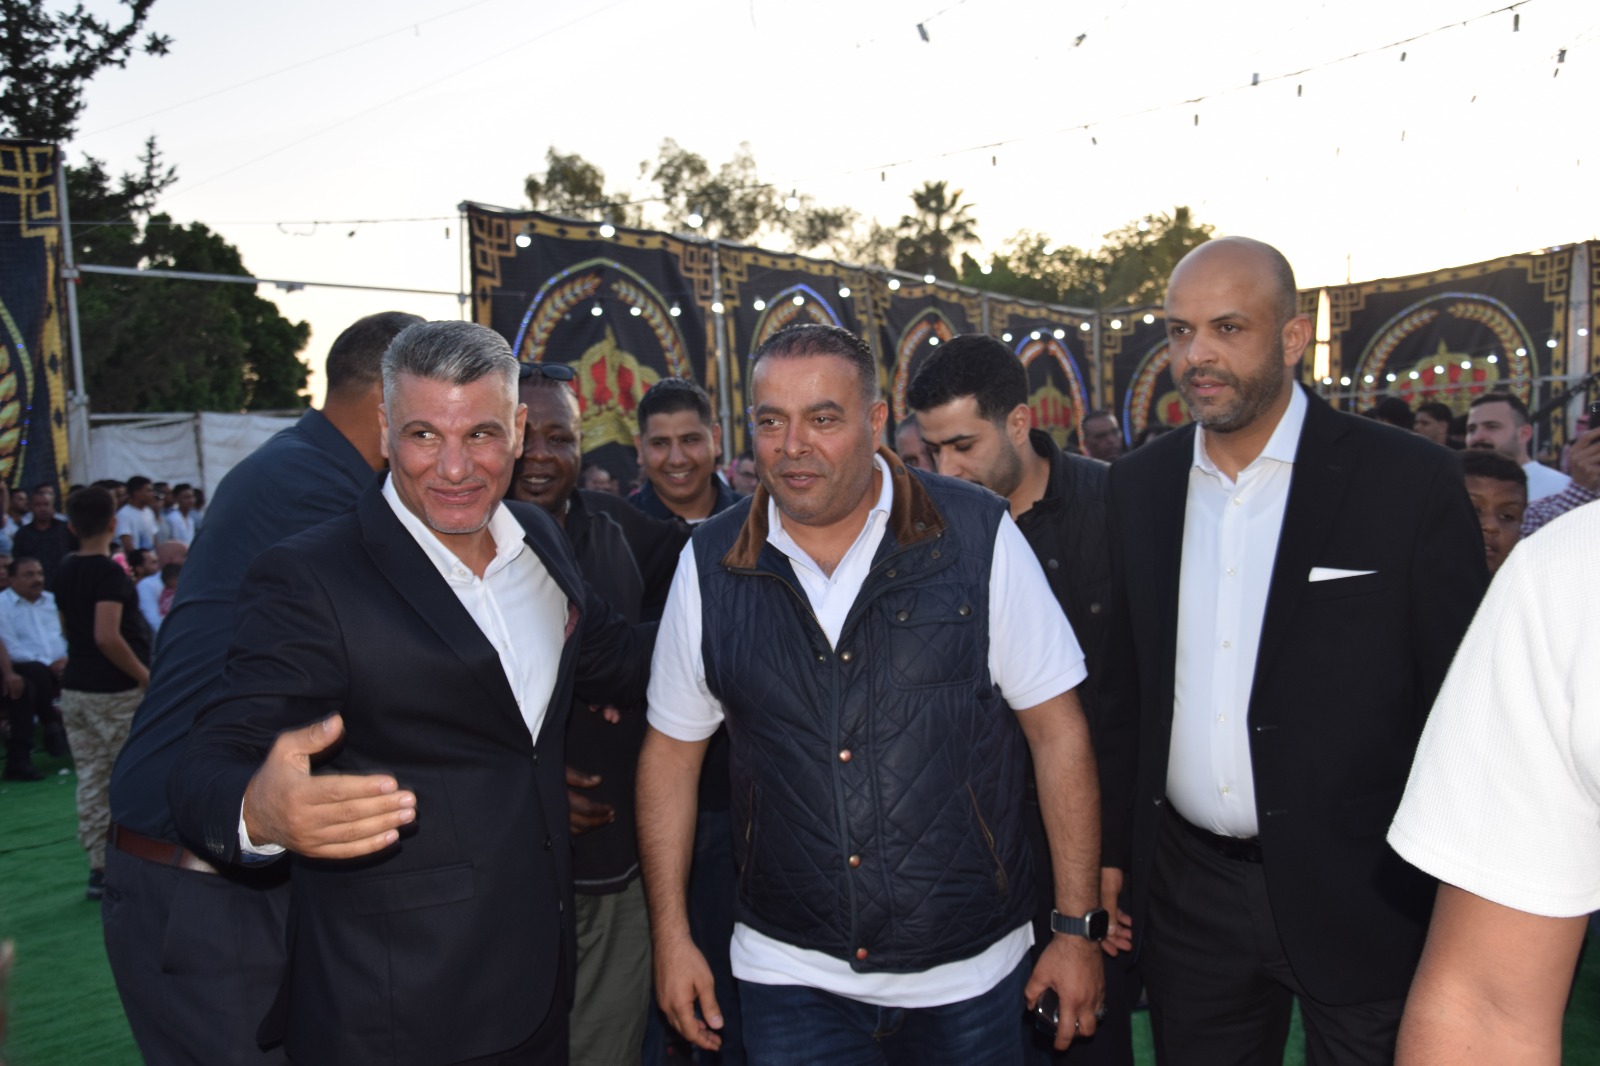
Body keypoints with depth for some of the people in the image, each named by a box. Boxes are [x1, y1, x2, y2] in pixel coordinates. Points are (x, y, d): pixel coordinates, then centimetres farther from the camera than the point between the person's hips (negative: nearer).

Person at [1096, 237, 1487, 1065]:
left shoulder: (1411, 482, -10)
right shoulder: (1139, 485, 2)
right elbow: (1125, 684, 7)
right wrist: (1112, 854, 7)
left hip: (1361, 900, -3)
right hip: (1187, 895, 4)